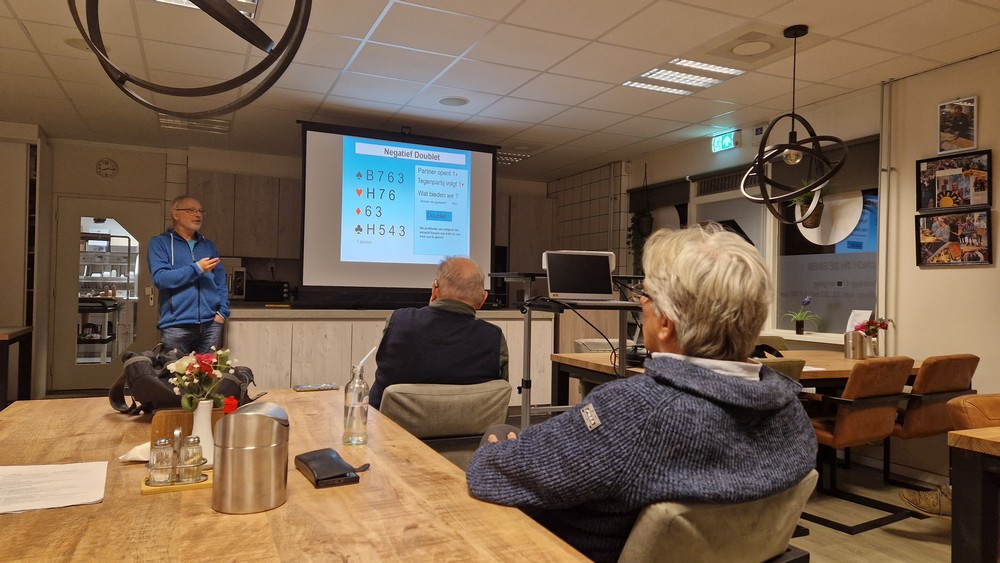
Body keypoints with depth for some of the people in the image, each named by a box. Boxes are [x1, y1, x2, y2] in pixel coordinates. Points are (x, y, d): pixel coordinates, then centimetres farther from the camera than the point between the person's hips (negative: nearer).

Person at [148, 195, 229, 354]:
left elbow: (221, 282, 14)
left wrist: (223, 312, 1)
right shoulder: (160, 243, 4)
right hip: (176, 325, -4)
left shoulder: (209, 246, 17)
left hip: (210, 324, 4)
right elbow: (160, 278, -10)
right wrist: (196, 269, -13)